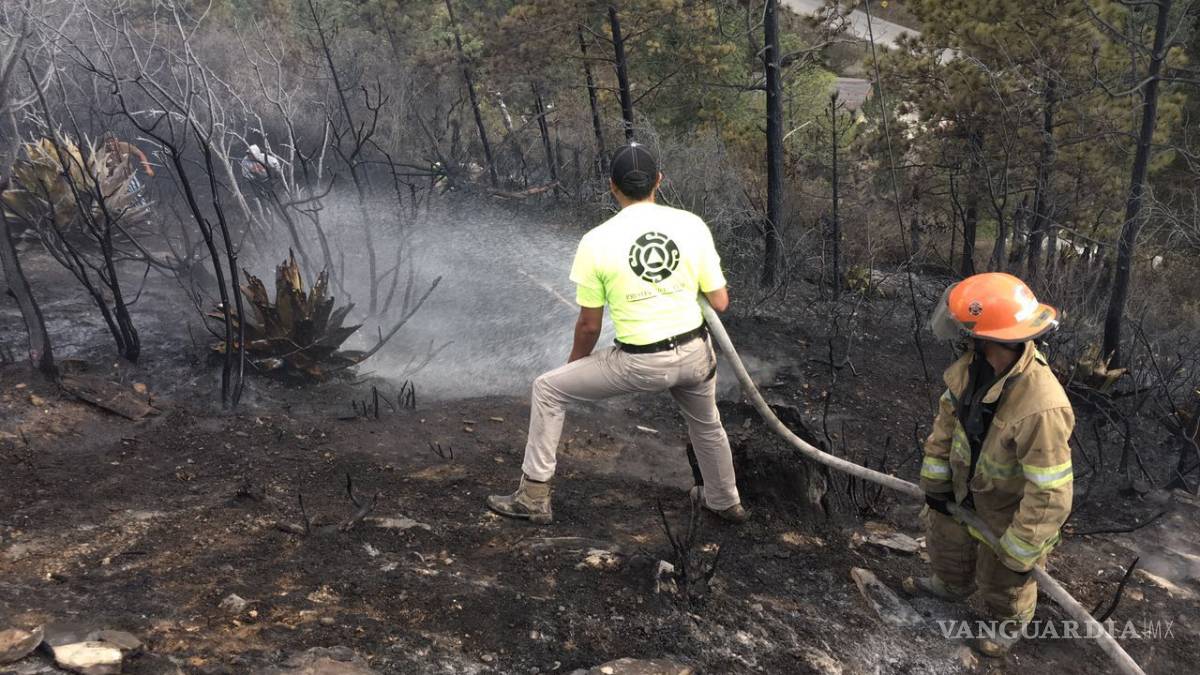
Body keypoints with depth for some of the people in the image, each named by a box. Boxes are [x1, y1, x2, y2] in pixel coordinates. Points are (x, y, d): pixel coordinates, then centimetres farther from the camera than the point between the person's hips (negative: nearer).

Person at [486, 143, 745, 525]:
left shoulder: (597, 241, -9)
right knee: (706, 424, 33)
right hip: (695, 354, 4)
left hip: (640, 364, -3)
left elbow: (589, 324, -2)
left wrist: (576, 362, 18)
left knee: (547, 390, 14)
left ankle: (534, 498, 18)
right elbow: (720, 303, 1)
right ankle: (725, 502, 54)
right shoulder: (692, 225, -3)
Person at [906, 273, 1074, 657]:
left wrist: (1021, 552, -24)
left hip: (1011, 505, -6)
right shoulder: (973, 365, -21)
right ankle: (951, 586, 62)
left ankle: (1010, 625, 53)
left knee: (1002, 579, 20)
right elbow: (948, 419, -4)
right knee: (947, 539, 31)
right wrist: (935, 480, 2)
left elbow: (1050, 495, -35)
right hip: (967, 483, 7)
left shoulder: (1041, 409, -44)